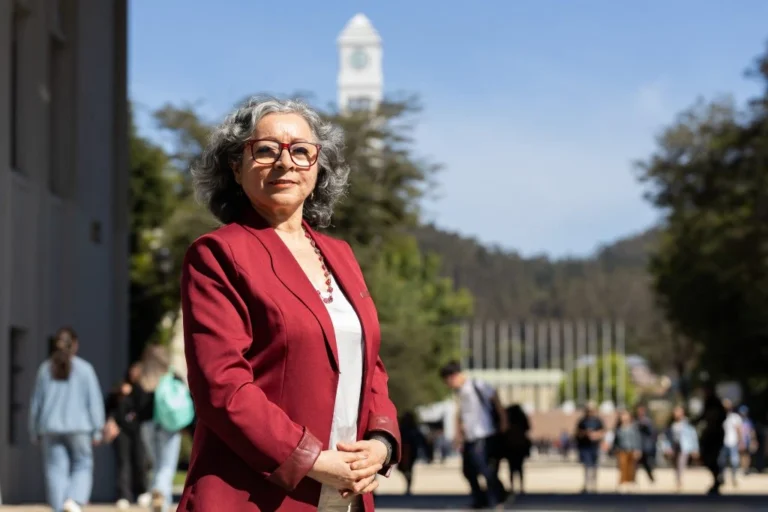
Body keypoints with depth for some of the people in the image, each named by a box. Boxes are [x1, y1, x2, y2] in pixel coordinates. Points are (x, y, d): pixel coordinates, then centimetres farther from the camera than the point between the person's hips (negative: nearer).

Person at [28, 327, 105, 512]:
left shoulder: (45, 369, 5)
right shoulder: (84, 369, -2)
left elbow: (36, 402, 9)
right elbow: (95, 401, -3)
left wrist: (35, 432, 16)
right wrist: (97, 430, 3)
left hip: (50, 428, 2)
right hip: (78, 427, -2)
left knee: (56, 470, 4)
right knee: (82, 466, 7)